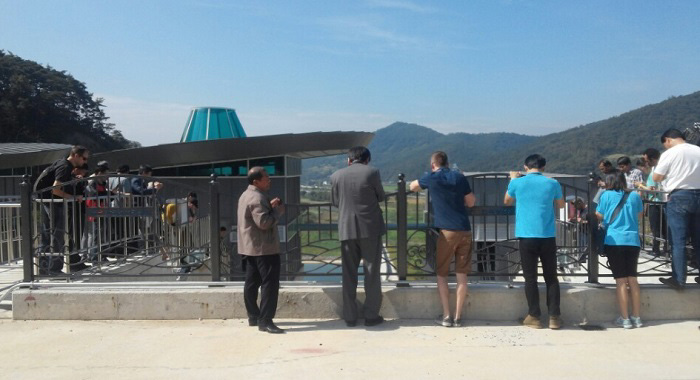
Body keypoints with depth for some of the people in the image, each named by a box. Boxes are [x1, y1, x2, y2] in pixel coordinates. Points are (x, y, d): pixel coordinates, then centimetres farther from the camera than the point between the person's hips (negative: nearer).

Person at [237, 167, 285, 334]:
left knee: (252, 282, 14)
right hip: (264, 247, -11)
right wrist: (278, 210, -12)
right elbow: (264, 222, -25)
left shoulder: (246, 195, 14)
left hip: (249, 247, 11)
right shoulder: (257, 198, -19)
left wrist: (269, 206, 9)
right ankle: (265, 320, -8)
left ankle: (253, 316, 23)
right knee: (270, 283, -7)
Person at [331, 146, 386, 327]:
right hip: (370, 228, -2)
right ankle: (371, 315, 11)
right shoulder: (372, 172, -6)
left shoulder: (336, 176, 2)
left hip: (347, 229, 2)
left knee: (349, 274, 10)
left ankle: (350, 317, 13)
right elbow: (380, 196, 6)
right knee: (372, 273, 8)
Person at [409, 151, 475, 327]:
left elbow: (412, 187, 21)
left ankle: (446, 316, 8)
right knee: (461, 275, 7)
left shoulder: (431, 178, 2)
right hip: (465, 230, 3)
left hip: (447, 231, -3)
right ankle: (457, 317, 10)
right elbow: (471, 202, 14)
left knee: (441, 274, 9)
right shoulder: (459, 177, 8)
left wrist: (421, 184, 41)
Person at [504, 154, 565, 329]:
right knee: (551, 277, 10)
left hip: (527, 237, -1)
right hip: (548, 237, 1)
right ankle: (554, 317, 11)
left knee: (530, 278, 6)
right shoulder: (552, 183, 3)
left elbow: (507, 201, 19)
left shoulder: (517, 183, 0)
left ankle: (534, 317, 9)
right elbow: (561, 205, 20)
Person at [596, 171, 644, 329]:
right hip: (633, 241, 3)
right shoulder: (634, 196, 7)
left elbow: (600, 215, 3)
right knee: (632, 279, 12)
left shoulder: (607, 195, -1)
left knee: (621, 281, 0)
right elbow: (639, 214, 20)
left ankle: (625, 319, 2)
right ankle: (636, 317, 17)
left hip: (614, 241, -3)